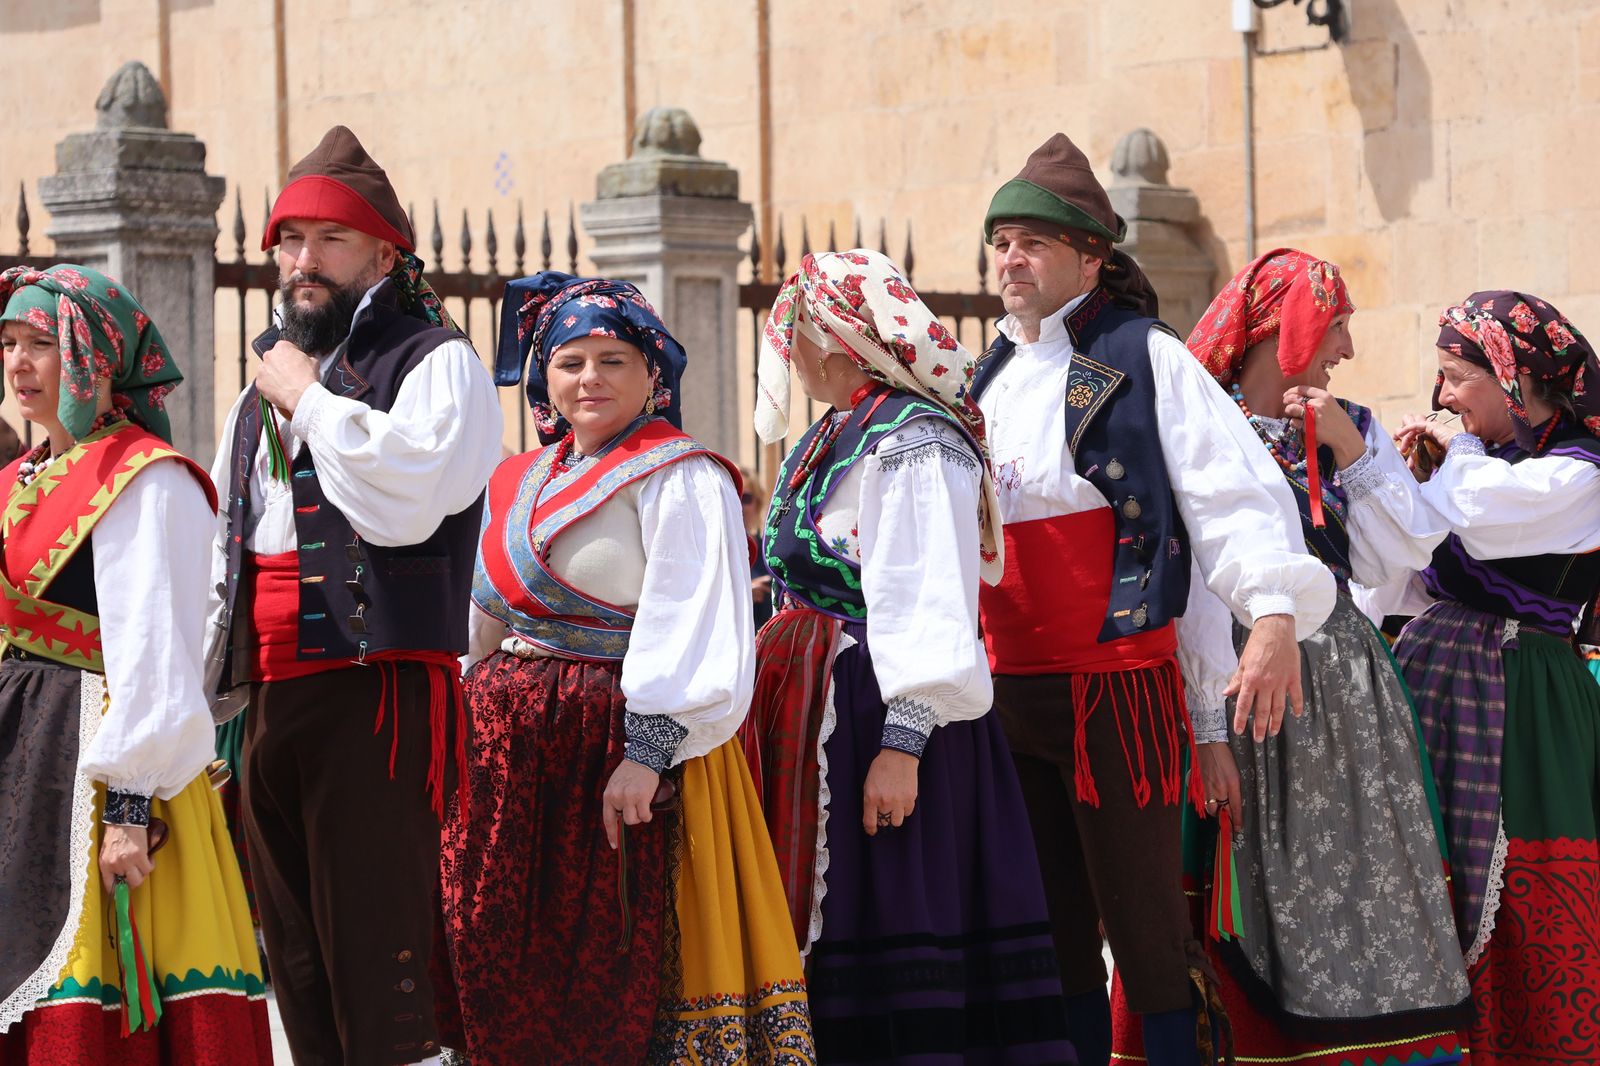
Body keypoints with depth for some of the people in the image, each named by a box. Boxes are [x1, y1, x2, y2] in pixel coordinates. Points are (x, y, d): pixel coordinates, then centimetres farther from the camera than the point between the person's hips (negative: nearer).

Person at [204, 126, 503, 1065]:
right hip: (269, 696, 8)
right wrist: (212, 700, 22)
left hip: (378, 694, -8)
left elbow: (408, 495, -20)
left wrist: (309, 399, -8)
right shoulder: (264, 389, 24)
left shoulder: (436, 361, -1)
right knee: (297, 963, 9)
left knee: (378, 960, -11)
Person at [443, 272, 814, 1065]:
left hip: (614, 752, -7)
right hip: (512, 751, 7)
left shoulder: (677, 480, -6)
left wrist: (649, 752, -25)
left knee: (610, 983, -4)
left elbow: (691, 625, -16)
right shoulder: (520, 485, 16)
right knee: (502, 972, 8)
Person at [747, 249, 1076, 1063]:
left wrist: (903, 742, -25)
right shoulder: (834, 436, 16)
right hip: (815, 707, 10)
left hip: (878, 709, -10)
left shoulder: (911, 443, -14)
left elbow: (930, 602, -21)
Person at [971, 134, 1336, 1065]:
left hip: (1118, 683, -6)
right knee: (1053, 925, 10)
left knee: (1143, 917, -5)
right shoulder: (990, 381, 17)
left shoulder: (1146, 359, -2)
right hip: (1007, 691, 6)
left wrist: (1276, 614, -25)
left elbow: (1236, 488, -12)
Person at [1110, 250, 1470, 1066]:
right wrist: (1209, 730, -16)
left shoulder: (1350, 428, 13)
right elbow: (1198, 592, -10)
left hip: (1344, 690, 5)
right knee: (1262, 908, -1)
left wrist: (1352, 452, -4)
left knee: (1364, 907, 4)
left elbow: (1396, 561, 4)